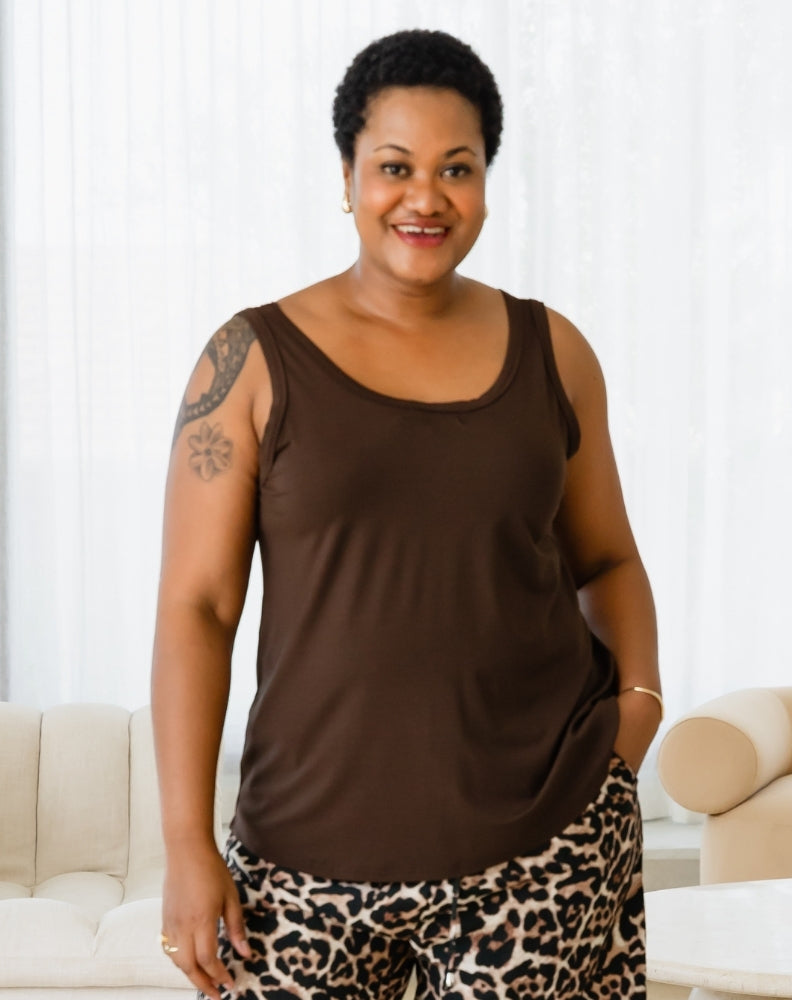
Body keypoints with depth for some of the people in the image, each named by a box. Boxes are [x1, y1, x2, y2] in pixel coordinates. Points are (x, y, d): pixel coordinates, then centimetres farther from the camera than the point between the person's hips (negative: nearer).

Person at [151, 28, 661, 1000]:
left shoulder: (551, 352, 7)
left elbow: (606, 559, 18)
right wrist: (187, 845, -8)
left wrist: (640, 691, -1)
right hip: (317, 839, -1)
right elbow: (195, 606, -4)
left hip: (547, 837, 2)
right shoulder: (254, 361, -2)